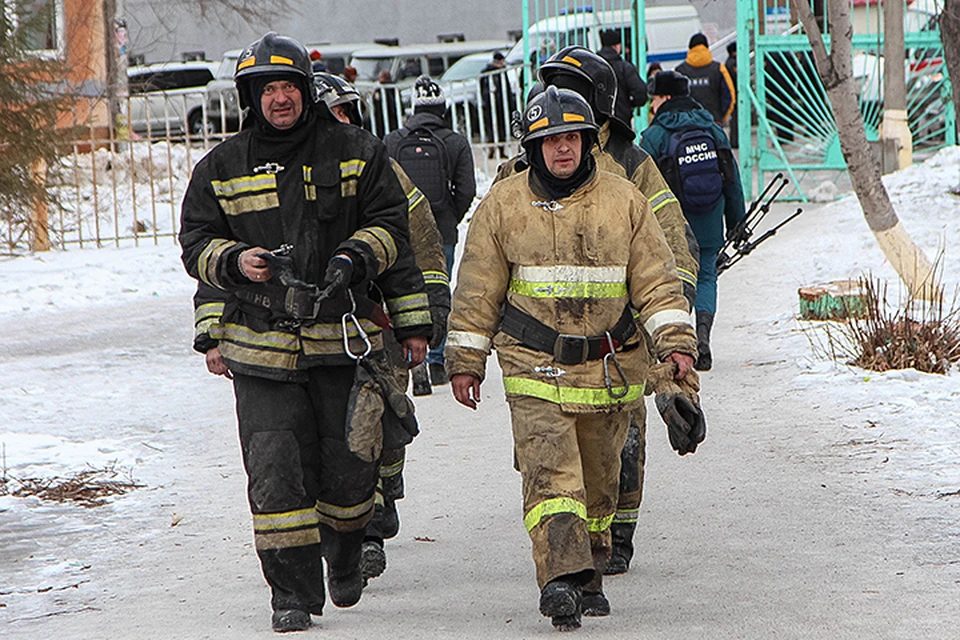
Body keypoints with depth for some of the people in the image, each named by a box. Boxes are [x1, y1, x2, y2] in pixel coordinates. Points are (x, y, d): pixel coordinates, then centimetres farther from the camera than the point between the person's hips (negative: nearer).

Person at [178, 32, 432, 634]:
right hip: (262, 344, 0)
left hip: (344, 336, 0)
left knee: (349, 465, 3)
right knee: (275, 469, -9)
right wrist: (235, 262, -10)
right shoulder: (222, 167, 7)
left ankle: (344, 551, 34)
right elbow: (196, 243, 9)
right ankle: (293, 590, -2)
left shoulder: (356, 153, 6)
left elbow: (392, 229, 8)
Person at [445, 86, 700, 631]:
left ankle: (589, 576, 28)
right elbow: (478, 291, 8)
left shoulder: (624, 201, 4)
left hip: (609, 368, 2)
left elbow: (657, 280, 5)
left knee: (599, 481, 11)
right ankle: (562, 579, -29)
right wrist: (466, 360, 7)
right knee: (550, 470, -18)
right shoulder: (504, 205, 3)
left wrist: (676, 340, -6)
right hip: (535, 366, -2)